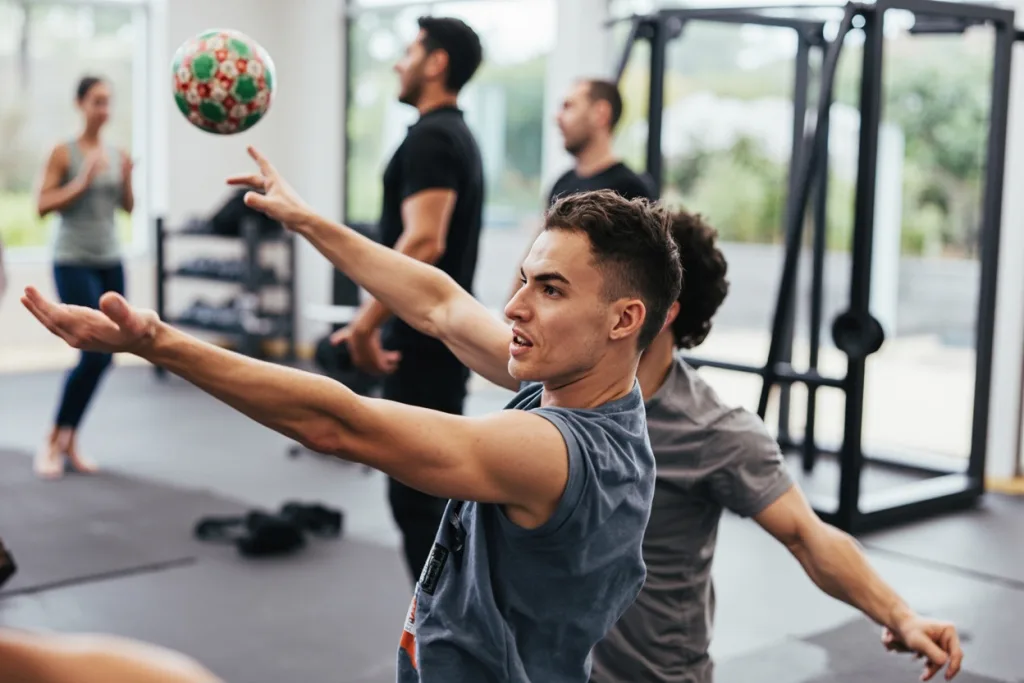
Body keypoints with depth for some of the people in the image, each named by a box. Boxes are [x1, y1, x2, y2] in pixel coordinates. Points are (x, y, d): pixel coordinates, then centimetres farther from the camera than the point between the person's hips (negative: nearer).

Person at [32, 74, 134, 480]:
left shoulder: (116, 154, 7)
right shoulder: (64, 153, -7)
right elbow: (43, 206, -11)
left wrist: (127, 179, -7)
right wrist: (82, 182, -19)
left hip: (110, 262, 6)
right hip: (73, 263, -6)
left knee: (104, 357, 4)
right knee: (95, 353, -13)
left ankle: (69, 441, 18)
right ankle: (54, 442, 3)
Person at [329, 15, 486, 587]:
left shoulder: (429, 137, -16)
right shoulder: (458, 136, 18)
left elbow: (423, 244, -29)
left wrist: (364, 325, -24)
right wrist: (385, 324, 26)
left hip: (425, 343, -11)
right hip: (442, 337, 11)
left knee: (417, 496, -7)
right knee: (434, 491, 17)